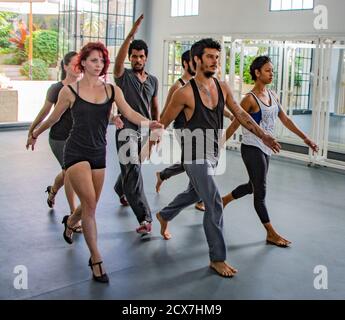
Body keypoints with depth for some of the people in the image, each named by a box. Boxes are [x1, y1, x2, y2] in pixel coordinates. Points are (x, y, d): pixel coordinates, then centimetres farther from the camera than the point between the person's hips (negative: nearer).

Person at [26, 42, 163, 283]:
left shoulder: (112, 90, 1)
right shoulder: (70, 91, -5)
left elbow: (130, 113, -12)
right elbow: (54, 118, 10)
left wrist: (149, 123, -31)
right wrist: (35, 134, 21)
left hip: (99, 154, 4)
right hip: (76, 152, -4)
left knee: (90, 206, 14)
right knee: (90, 203, -14)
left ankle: (70, 222, 51)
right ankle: (96, 260, -2)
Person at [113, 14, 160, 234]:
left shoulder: (153, 80, 10)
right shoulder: (123, 76, -4)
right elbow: (118, 62, -27)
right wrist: (131, 35, -34)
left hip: (145, 131, 5)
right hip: (127, 131, -5)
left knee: (130, 169, 22)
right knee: (133, 172, -16)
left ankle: (120, 190, 55)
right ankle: (145, 218, -20)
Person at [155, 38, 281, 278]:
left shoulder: (223, 87, 1)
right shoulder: (185, 93, -16)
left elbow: (240, 114, 6)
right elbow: (164, 123, -7)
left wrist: (264, 136, -1)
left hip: (214, 153, 8)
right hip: (195, 154, -7)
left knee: (194, 193, 26)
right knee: (214, 203, -10)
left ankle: (164, 216, 53)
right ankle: (217, 258, 3)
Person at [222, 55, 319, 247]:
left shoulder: (272, 95, 7)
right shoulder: (250, 99, -15)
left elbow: (285, 120, 12)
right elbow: (234, 125, -10)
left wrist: (305, 138, 11)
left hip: (265, 148, 8)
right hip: (252, 148, -8)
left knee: (252, 186, 20)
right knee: (260, 191, -1)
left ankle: (223, 201, 42)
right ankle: (271, 233, 8)